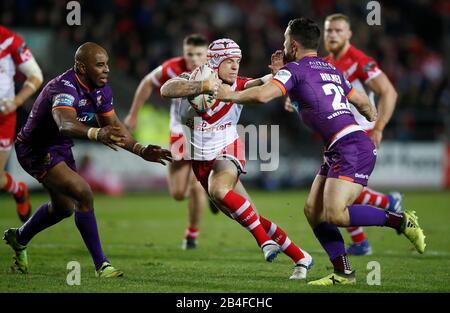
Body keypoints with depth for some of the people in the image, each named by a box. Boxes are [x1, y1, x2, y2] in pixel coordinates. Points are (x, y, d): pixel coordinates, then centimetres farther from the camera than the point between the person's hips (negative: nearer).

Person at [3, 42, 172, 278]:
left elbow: (113, 127, 7)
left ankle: (18, 239, 50)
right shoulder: (65, 88, -33)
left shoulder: (101, 90, -5)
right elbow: (65, 124, -53)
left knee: (63, 207, 24)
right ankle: (101, 265, -16)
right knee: (83, 194, -24)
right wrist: (96, 134, -72)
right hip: (36, 150, -10)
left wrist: (141, 150, -4)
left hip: (60, 148, 10)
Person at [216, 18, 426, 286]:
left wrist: (231, 95, 0)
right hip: (338, 153, 9)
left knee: (335, 214, -18)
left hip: (352, 148, -9)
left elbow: (262, 95, -16)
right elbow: (364, 103, 29)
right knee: (314, 211, 7)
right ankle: (343, 273, 6)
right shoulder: (332, 70, 21)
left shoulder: (296, 69, -4)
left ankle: (400, 221, -9)